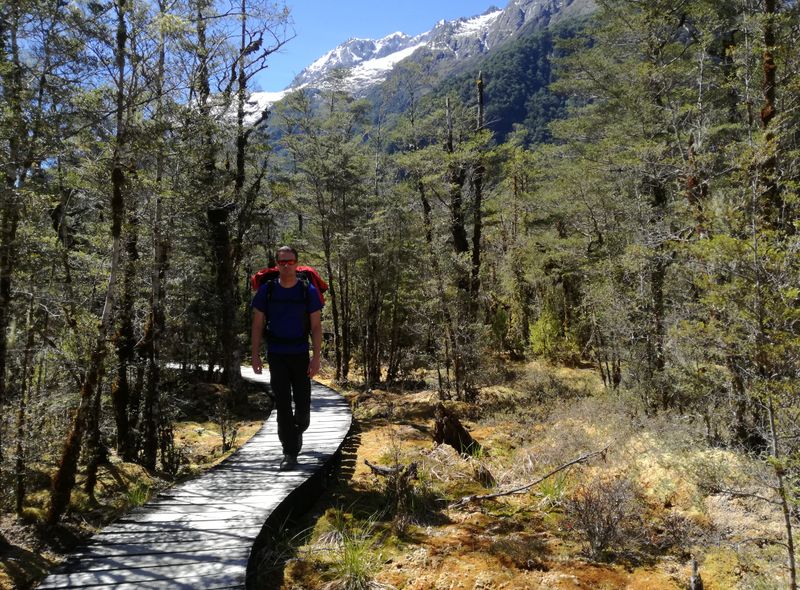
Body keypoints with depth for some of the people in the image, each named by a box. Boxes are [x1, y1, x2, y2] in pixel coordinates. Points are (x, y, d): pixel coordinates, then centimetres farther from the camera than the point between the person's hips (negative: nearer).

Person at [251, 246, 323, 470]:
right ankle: (290, 453, 3)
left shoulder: (308, 291, -2)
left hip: (301, 355, 0)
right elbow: (257, 325, 4)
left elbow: (316, 326, -2)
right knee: (283, 404, -3)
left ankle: (298, 430, 40)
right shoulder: (266, 290, 0)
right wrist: (255, 356, -1)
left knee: (303, 402, 7)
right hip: (276, 356, 0)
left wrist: (316, 357, -9)